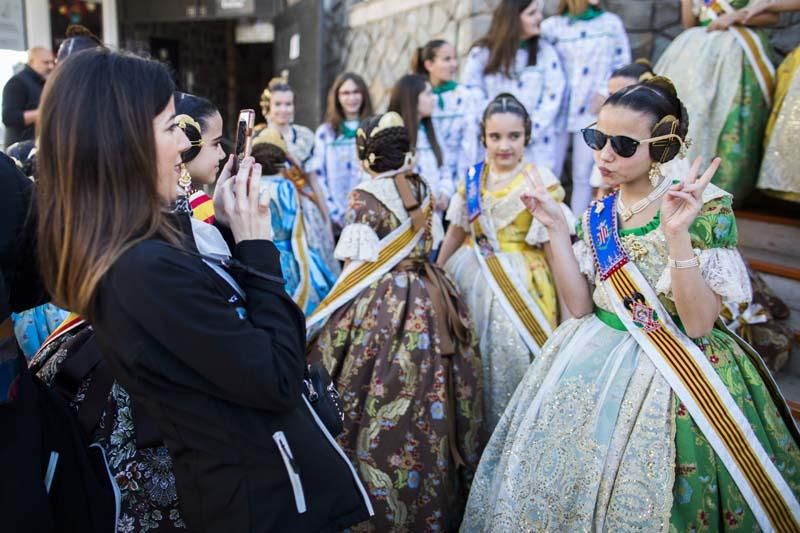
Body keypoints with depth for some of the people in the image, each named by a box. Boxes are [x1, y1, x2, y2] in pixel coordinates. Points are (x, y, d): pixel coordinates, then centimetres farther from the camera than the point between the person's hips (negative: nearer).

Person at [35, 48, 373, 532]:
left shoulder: (114, 255, -1)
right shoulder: (151, 270, -30)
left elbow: (221, 319, 10)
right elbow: (278, 380, -24)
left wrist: (225, 227, -2)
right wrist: (256, 245, -19)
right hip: (264, 494, -9)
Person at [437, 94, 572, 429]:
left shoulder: (542, 182, -9)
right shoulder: (473, 178, 4)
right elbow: (456, 231, 14)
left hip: (519, 283, -5)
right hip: (472, 276, 5)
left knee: (512, 358, 0)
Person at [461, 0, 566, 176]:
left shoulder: (546, 51, 5)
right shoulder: (482, 52, 4)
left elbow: (554, 95, -1)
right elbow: (471, 91, -1)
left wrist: (529, 132, -9)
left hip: (537, 147, 0)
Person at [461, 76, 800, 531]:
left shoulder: (708, 206, -14)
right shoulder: (598, 214, 2)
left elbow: (698, 325, -20)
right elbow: (580, 305, -4)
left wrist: (677, 234, -31)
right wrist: (556, 229, -9)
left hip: (673, 376, -5)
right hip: (593, 363, 5)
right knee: (556, 488, 14)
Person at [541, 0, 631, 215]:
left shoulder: (611, 23, 8)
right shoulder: (552, 26, 4)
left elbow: (622, 63, 7)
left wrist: (606, 92, -6)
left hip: (592, 111, 0)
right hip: (558, 110, 0)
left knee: (583, 176, 2)